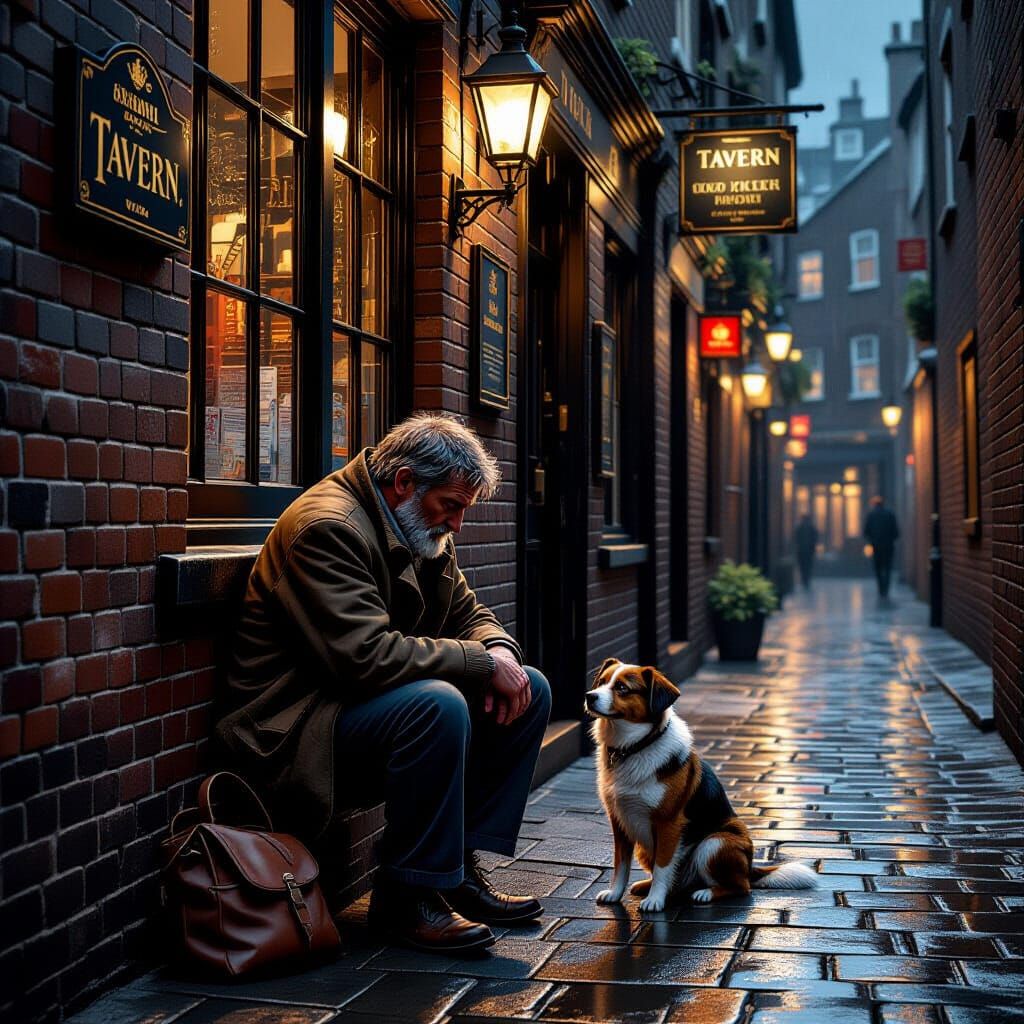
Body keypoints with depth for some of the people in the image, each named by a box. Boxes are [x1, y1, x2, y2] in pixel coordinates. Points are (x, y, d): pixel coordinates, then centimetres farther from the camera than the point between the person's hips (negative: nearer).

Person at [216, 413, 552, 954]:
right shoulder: (326, 526, -21)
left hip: (377, 700, 10)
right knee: (438, 705, -35)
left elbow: (467, 612, 17)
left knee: (529, 692, 2)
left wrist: (499, 651, -8)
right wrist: (481, 662, -24)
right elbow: (367, 654, -30)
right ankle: (406, 896, -20)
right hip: (298, 721, -10)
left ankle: (461, 866, 3)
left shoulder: (422, 530, 10)